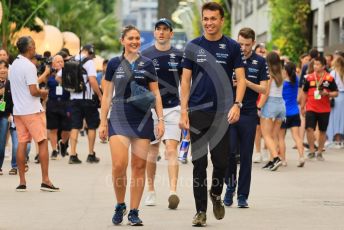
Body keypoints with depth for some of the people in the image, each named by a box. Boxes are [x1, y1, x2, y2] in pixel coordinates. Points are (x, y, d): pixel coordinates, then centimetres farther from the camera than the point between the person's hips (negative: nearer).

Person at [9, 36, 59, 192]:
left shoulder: (14, 65, 11)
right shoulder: (29, 66, -15)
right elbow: (33, 91, -20)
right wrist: (44, 93, -1)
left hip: (18, 110, 8)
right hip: (32, 110, -8)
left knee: (21, 144, 7)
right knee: (43, 143, -2)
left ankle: (22, 182, 6)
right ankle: (45, 180, -5)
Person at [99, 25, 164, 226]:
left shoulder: (147, 64, 6)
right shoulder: (114, 64, 5)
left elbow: (156, 94, 8)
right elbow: (107, 95, 8)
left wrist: (161, 120, 1)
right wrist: (103, 122, 4)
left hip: (143, 120, 1)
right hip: (119, 119, -1)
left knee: (139, 166, 1)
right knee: (119, 165, -13)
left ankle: (134, 212, 9)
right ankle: (120, 206, 8)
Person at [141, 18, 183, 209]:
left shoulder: (179, 56, 5)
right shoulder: (145, 55, 4)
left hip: (173, 108, -1)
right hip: (151, 108, 1)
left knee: (172, 150, -12)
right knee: (152, 151, 7)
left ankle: (173, 191, -20)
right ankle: (151, 190, 19)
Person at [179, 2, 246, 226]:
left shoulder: (232, 47, 2)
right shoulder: (193, 46, 5)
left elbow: (241, 78, 0)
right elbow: (186, 80, 5)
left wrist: (237, 104, -15)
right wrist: (183, 111, -3)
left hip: (222, 113, -1)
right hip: (197, 113, 1)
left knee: (221, 162, 0)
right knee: (199, 164, 1)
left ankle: (216, 194, 29)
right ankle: (201, 211, 7)